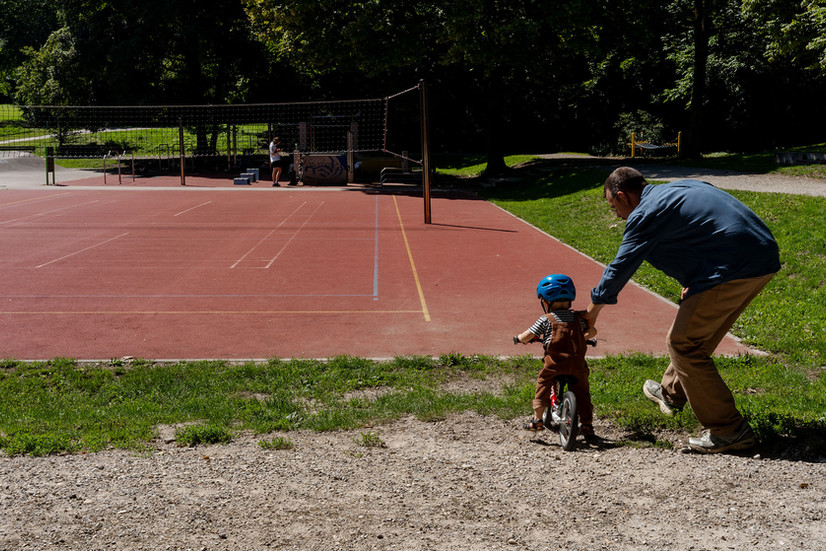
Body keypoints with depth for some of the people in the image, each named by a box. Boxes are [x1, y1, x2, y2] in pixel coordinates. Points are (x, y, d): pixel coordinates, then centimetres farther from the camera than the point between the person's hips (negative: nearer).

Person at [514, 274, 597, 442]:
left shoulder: (546, 320, 0)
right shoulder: (577, 317, 12)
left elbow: (528, 335, -1)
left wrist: (518, 338, 20)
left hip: (554, 364, -3)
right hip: (578, 364, 4)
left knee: (543, 387, 14)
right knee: (582, 392, 13)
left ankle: (537, 420, 19)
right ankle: (587, 426, 12)